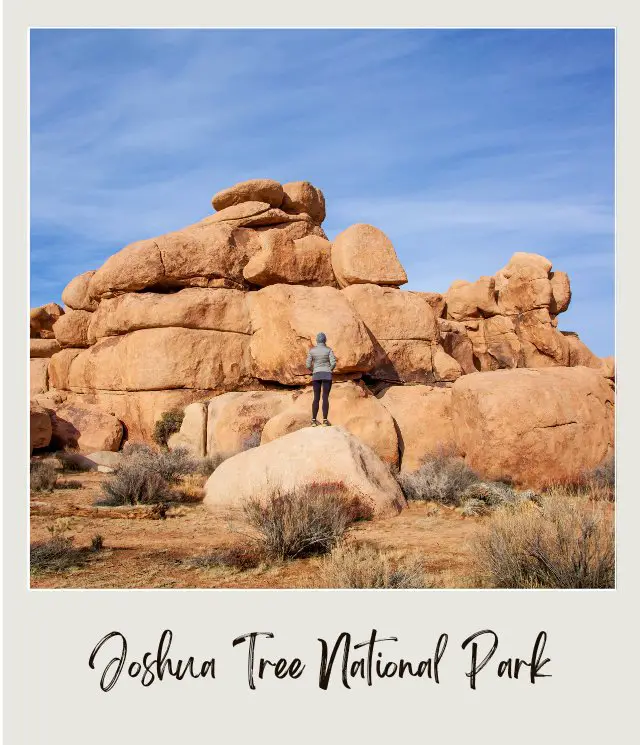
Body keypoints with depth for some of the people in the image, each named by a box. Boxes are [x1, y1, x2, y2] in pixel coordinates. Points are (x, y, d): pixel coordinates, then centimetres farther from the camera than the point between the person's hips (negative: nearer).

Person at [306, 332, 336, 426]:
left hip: (316, 376, 2)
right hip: (327, 375, -2)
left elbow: (308, 365, 0)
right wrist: (329, 371, 9)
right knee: (325, 398, 0)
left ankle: (314, 421, 4)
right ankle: (325, 420, -4)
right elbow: (333, 363, -11)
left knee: (316, 398, 8)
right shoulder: (328, 349, -3)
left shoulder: (312, 350, 2)